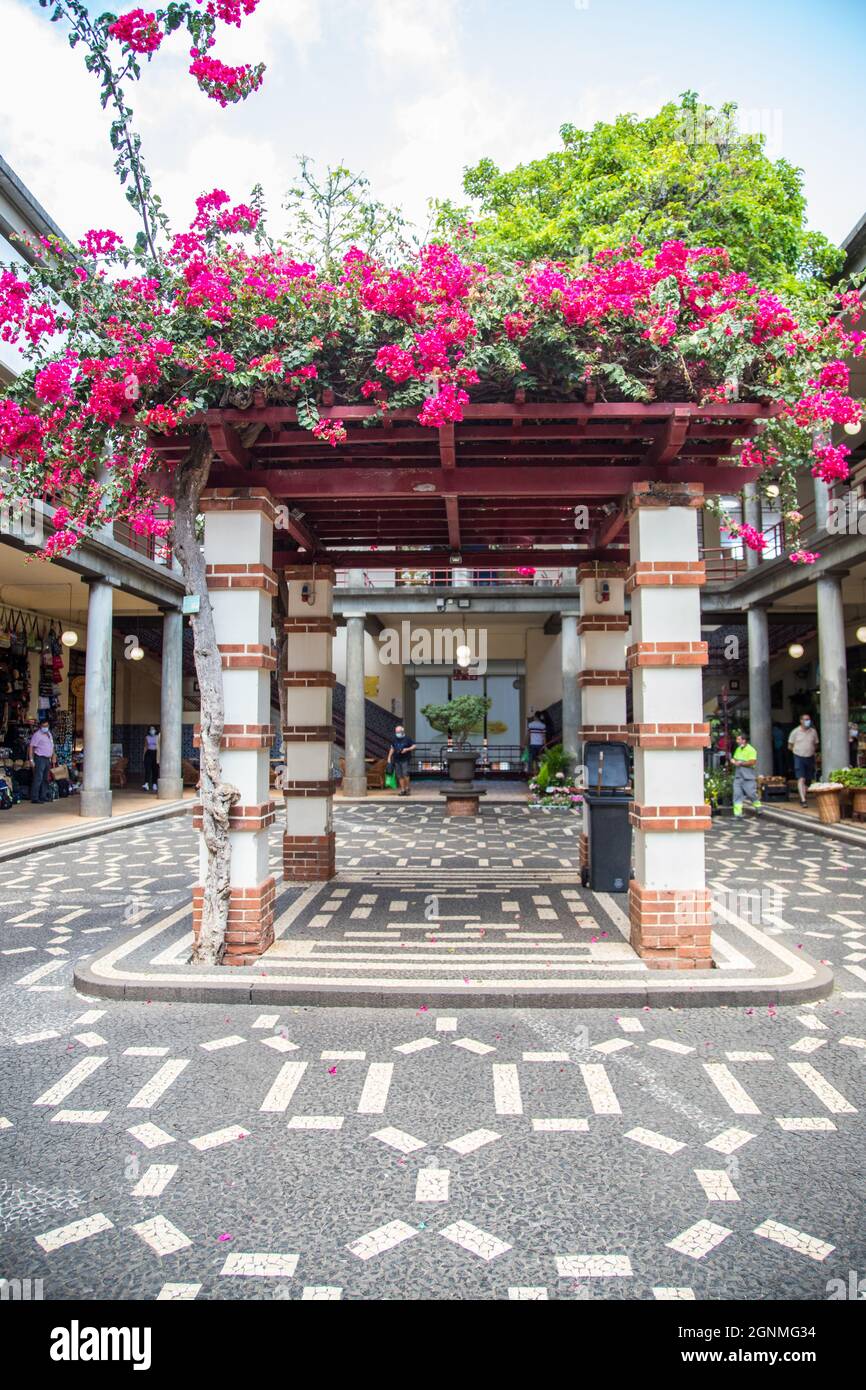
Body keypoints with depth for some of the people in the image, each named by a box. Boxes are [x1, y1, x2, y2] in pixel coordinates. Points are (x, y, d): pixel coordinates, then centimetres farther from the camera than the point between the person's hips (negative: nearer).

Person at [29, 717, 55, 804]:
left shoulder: (49, 733, 15)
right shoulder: (37, 734, -10)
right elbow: (31, 747, -14)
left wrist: (53, 757, 18)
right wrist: (31, 760, -19)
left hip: (47, 759, 8)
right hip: (40, 758, -8)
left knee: (45, 779, 12)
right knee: (38, 779, -11)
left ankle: (43, 796, 20)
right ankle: (34, 798, -10)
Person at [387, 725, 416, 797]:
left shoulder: (407, 739, -3)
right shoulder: (394, 740, 10)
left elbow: (413, 746, 1)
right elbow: (392, 749, 19)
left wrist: (407, 749, -14)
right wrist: (389, 758, 16)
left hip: (405, 760, -4)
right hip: (397, 760, 4)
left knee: (405, 774, -15)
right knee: (400, 776, 3)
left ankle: (407, 788, 3)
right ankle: (402, 790, 9)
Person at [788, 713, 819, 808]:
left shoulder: (813, 731, 5)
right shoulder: (795, 732, -2)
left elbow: (816, 745, 16)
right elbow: (790, 746, 6)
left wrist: (812, 752, 4)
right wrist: (797, 751, 2)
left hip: (810, 758, 4)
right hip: (799, 758, -4)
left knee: (807, 780, 8)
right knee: (801, 779, -14)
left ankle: (803, 797, 20)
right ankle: (803, 800, -19)